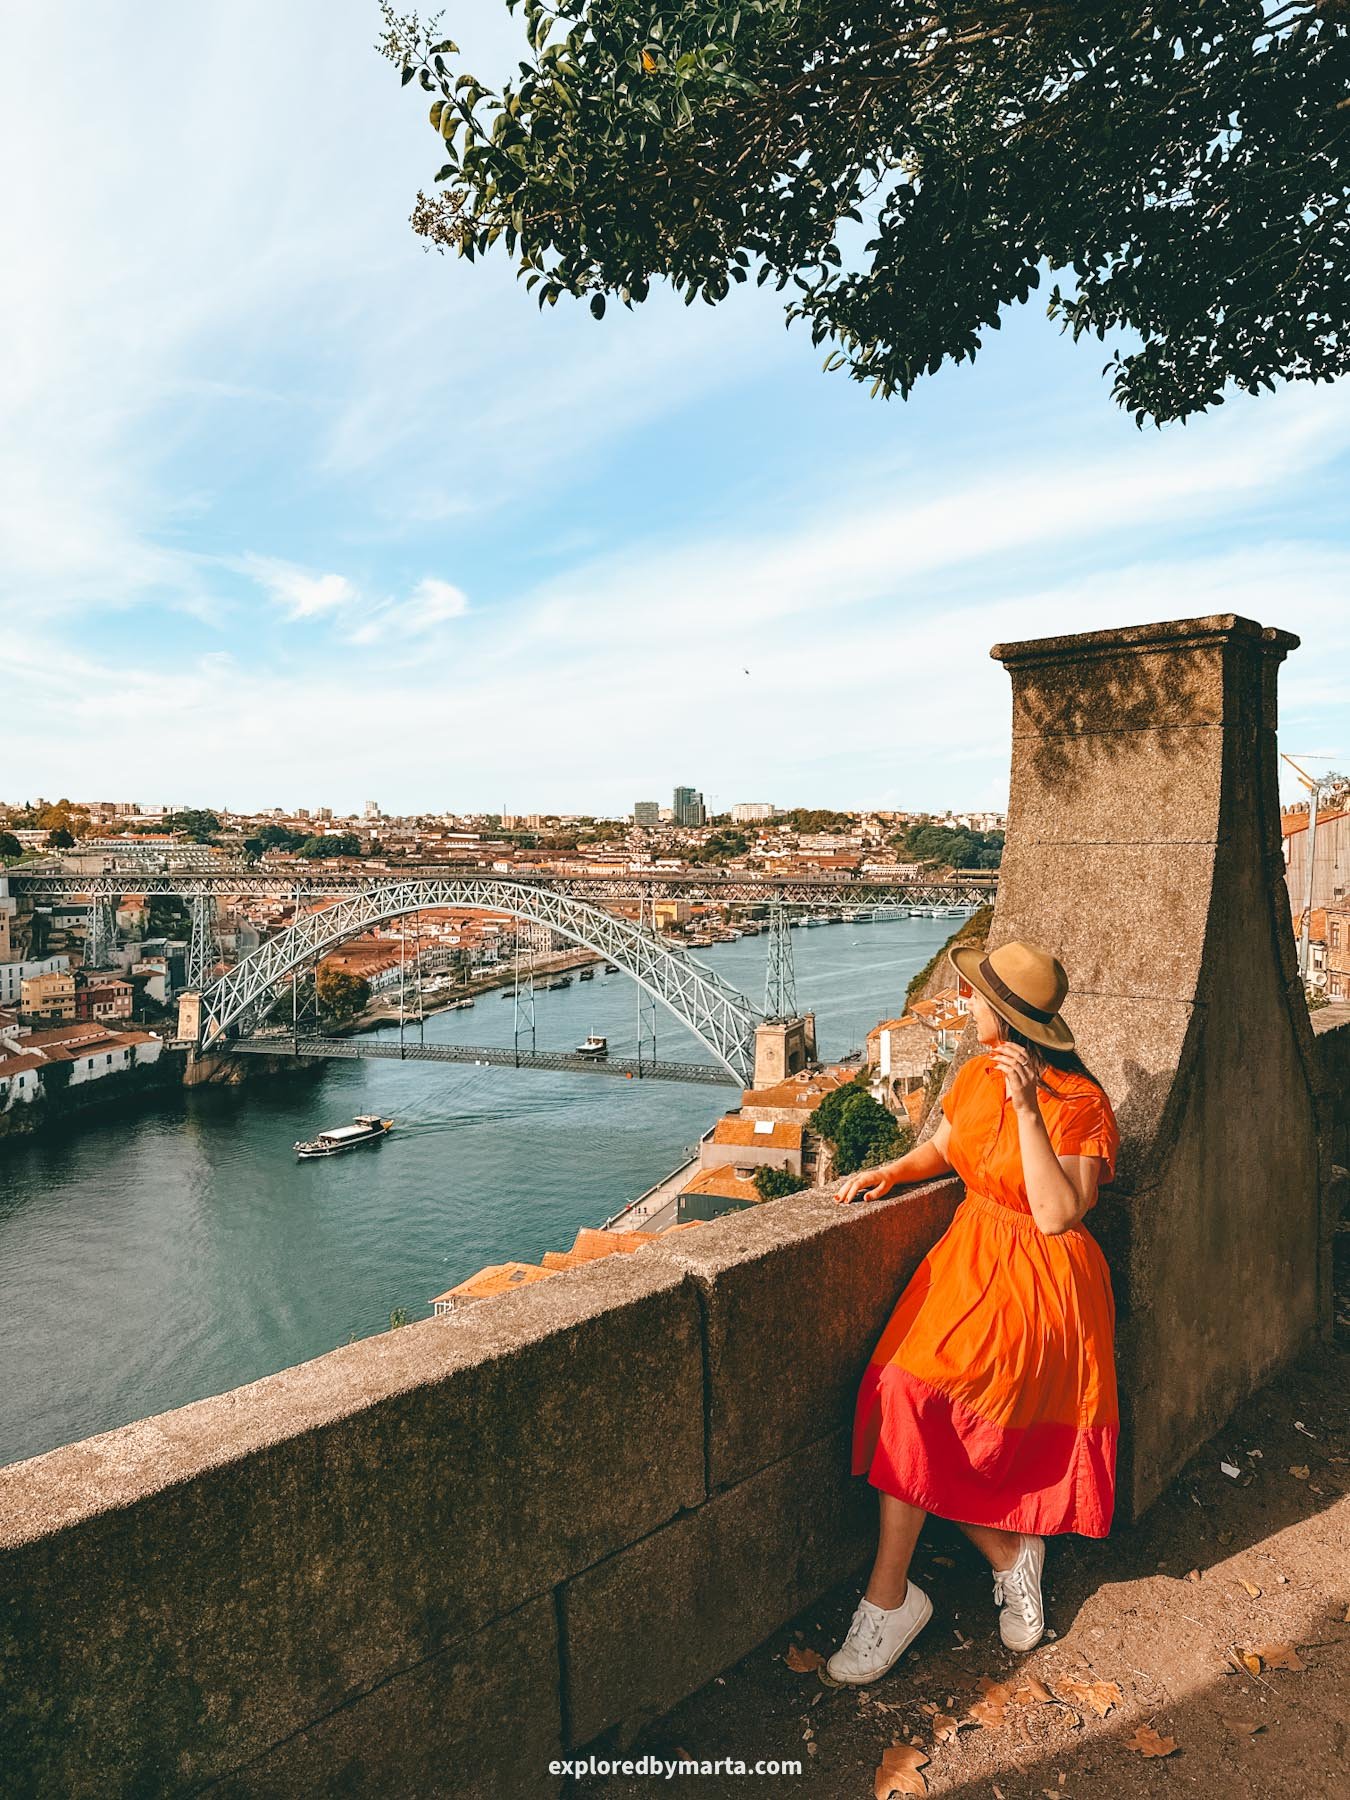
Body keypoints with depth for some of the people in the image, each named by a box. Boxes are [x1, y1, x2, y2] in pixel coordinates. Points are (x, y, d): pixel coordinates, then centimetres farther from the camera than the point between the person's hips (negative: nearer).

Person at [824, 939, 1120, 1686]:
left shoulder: (1080, 1105, -17)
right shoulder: (977, 1075, 3)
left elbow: (1056, 1216, -26)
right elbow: (943, 1147, 20)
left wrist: (1027, 1109, -29)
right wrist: (890, 1171, 1)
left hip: (1035, 1281, -7)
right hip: (970, 1256, 7)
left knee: (913, 1396, -20)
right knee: (935, 1440, -6)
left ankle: (889, 1597, -4)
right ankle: (1010, 1556, 19)